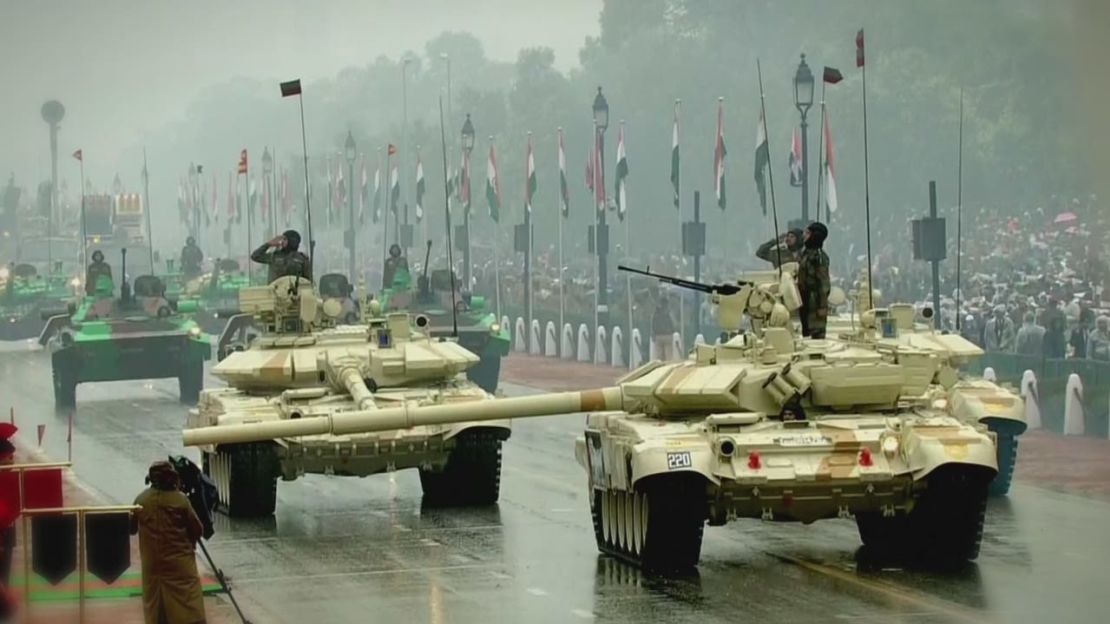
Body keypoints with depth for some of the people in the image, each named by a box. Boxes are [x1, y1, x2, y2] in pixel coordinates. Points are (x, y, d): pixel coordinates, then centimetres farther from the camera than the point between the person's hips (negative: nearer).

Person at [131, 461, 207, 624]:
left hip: (152, 564, 4)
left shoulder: (141, 500, 0)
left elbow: (131, 528, 12)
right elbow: (198, 530, -2)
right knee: (190, 611, -5)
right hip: (180, 563, -4)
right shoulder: (180, 499, -10)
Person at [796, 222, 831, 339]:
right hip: (805, 302, 9)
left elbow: (823, 282, -17)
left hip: (815, 302, -9)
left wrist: (822, 306, -19)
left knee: (817, 334, -6)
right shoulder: (805, 254, 12)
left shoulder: (819, 256, -15)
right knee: (806, 333, 13)